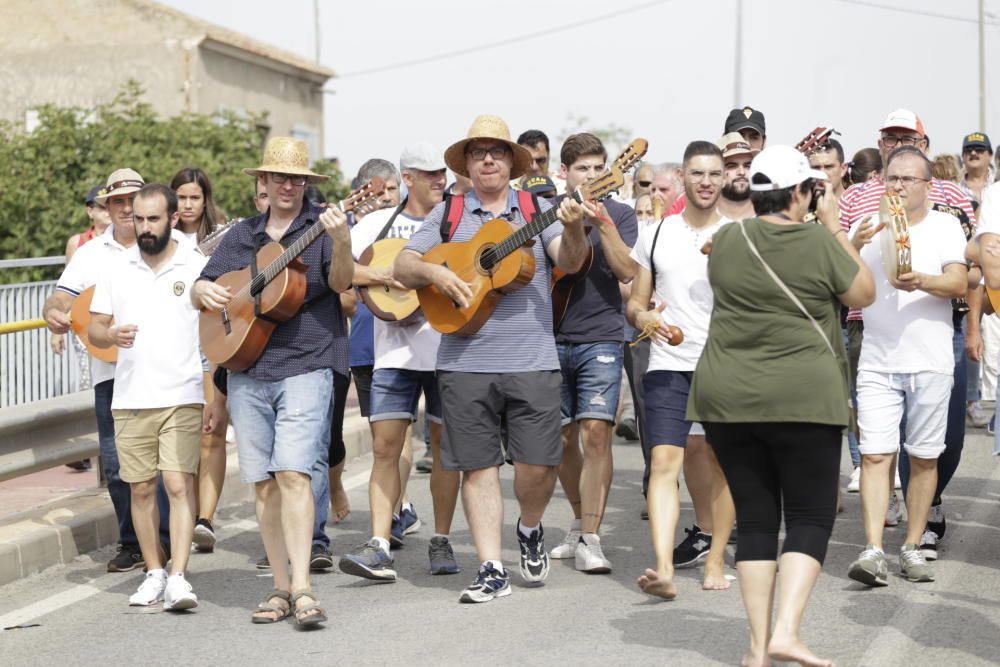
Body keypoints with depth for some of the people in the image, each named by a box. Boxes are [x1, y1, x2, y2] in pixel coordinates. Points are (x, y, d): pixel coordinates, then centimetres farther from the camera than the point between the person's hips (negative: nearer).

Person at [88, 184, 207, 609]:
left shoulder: (198, 267, 0)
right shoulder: (118, 271, 9)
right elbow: (94, 329, 12)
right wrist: (112, 335, -13)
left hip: (182, 397, -3)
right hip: (130, 399, 3)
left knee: (179, 483, -12)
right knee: (141, 488, 7)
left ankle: (178, 577, -13)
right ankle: (154, 573, 19)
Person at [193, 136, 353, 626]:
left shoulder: (322, 226, 3)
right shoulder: (241, 236, 16)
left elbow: (341, 282, -12)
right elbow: (201, 289, 19)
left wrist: (342, 243, -32)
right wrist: (204, 292, -5)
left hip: (305, 368, -5)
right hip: (247, 370, 5)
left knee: (293, 473, -16)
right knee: (264, 484, 5)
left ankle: (302, 587, -17)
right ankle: (281, 587, 12)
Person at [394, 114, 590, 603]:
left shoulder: (537, 209, 8)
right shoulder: (448, 214, 11)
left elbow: (569, 263, -5)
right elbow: (402, 268, 8)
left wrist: (573, 229, -25)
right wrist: (434, 273, -13)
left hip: (532, 362, -1)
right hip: (465, 362, 1)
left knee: (539, 464, -5)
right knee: (477, 466, 2)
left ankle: (530, 529, 25)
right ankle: (492, 569, 8)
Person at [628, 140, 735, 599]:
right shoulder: (655, 235, 10)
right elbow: (635, 302, 15)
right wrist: (644, 317, -9)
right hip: (669, 365, 0)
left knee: (722, 465, 5)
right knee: (663, 462, -13)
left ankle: (715, 562, 17)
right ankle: (664, 569, -21)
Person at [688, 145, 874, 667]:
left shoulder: (726, 239, 3)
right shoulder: (819, 243, -8)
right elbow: (864, 294, 6)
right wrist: (834, 227, 10)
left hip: (726, 396, 4)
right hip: (803, 398, -4)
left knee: (754, 519, 10)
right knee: (810, 518, 4)